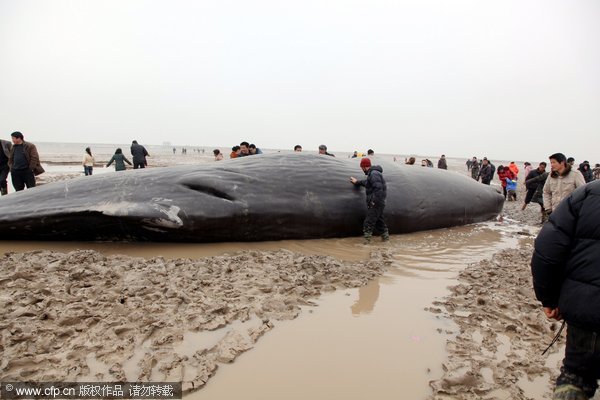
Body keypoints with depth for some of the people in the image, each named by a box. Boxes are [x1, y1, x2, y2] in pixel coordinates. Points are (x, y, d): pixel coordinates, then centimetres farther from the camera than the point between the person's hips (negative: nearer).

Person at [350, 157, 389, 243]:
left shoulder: (374, 174, -17)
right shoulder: (372, 173, 16)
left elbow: (378, 188, -26)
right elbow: (367, 182, 37)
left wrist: (374, 201, -26)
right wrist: (357, 182, 49)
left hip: (375, 203, -10)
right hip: (377, 202, 10)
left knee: (369, 222, -9)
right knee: (379, 220, 19)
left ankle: (366, 240, -9)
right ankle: (385, 236, 28)